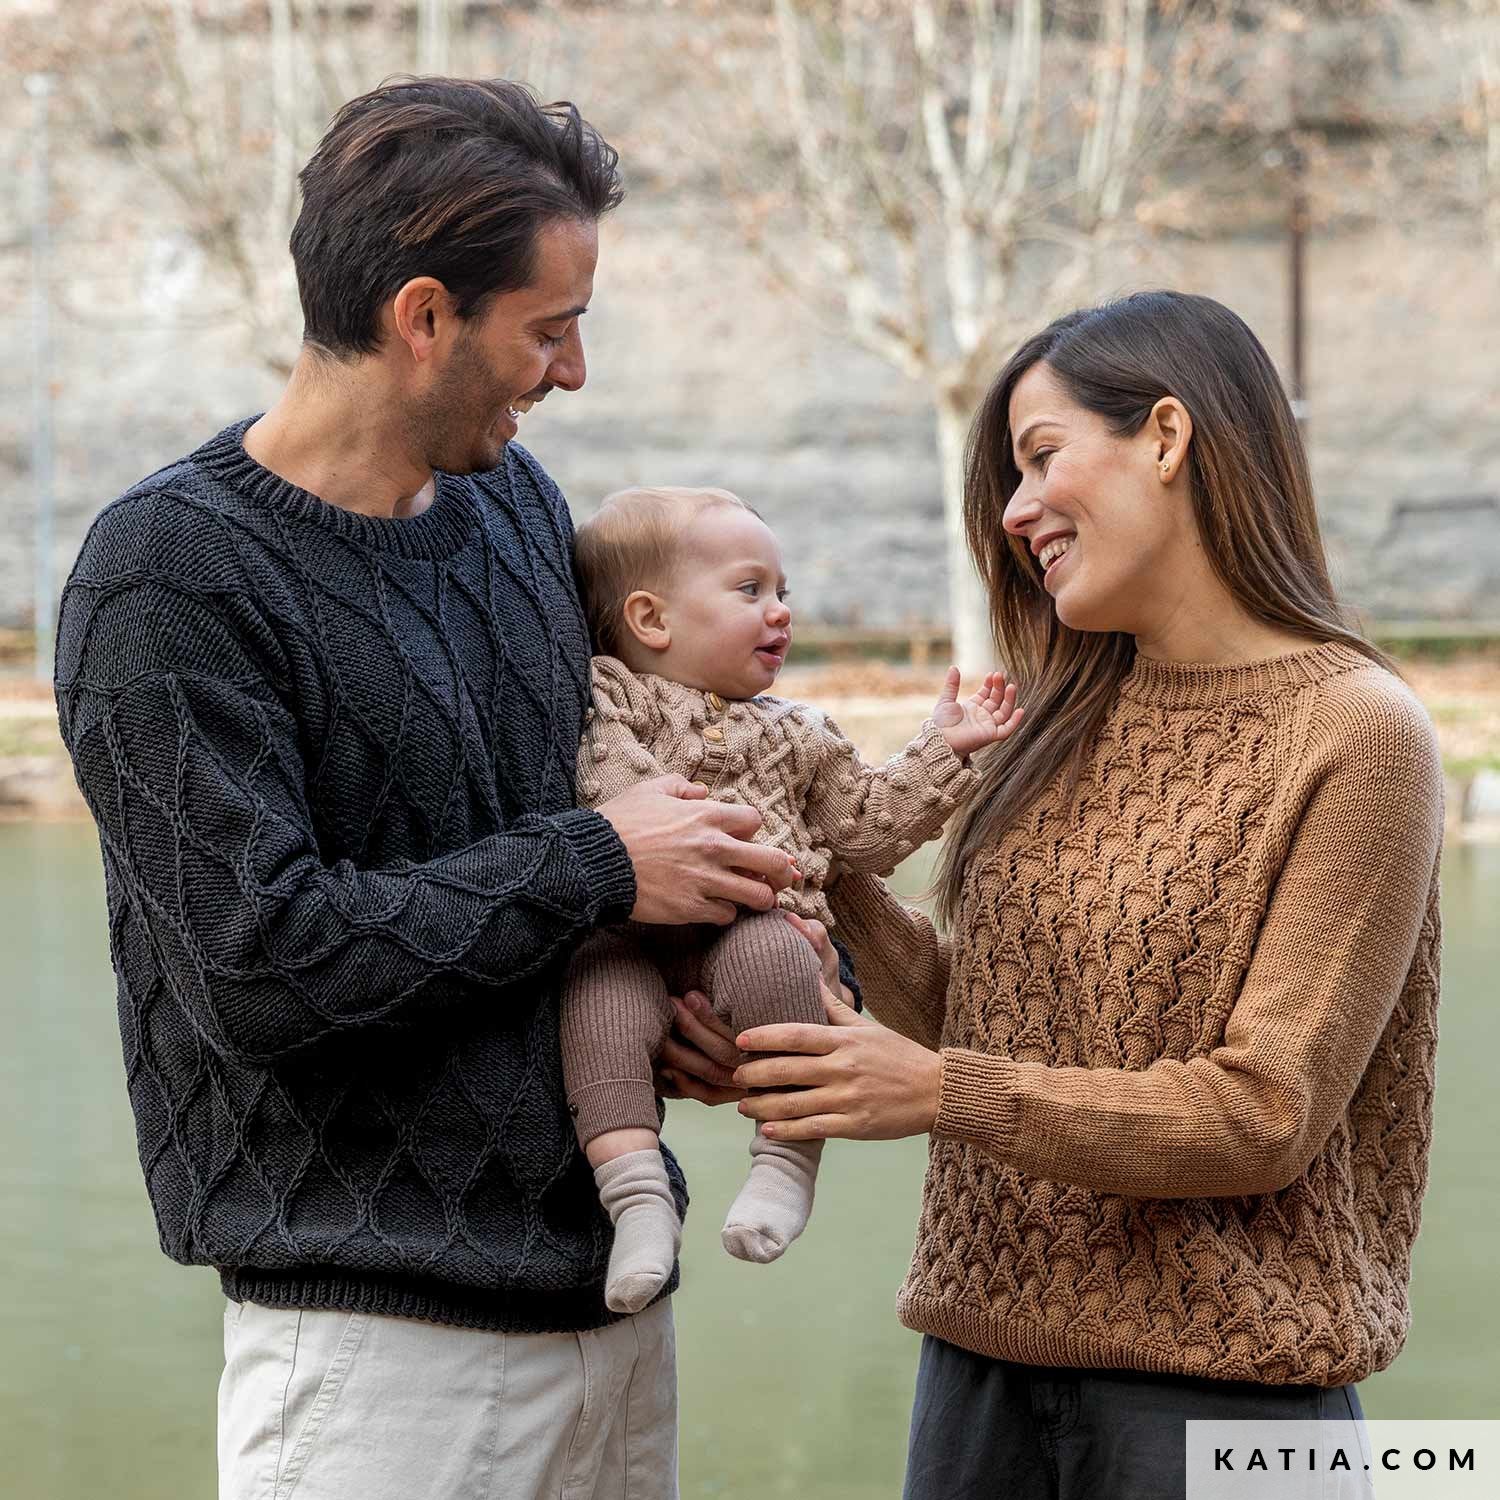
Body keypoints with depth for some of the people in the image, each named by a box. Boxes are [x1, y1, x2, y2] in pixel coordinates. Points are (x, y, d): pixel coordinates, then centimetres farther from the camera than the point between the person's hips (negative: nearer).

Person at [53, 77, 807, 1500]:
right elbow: (260, 958, -20)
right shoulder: (165, 574, -13)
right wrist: (593, 865, -13)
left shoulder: (515, 498, 10)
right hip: (374, 1325, -7)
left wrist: (745, 919, 4)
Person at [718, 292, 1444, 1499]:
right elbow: (986, 1020, 9)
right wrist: (842, 885, -1)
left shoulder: (1358, 734, -11)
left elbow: (1268, 1117, -17)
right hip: (987, 1352, 6)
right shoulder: (1076, 725, 10)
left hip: (1215, 1380, -6)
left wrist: (940, 1094, -21)